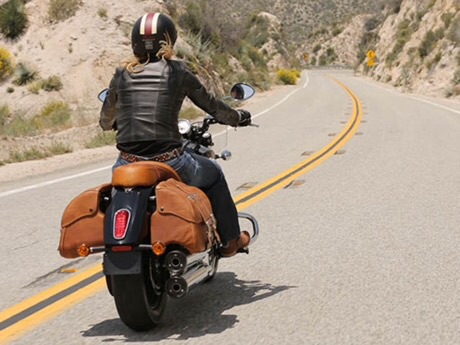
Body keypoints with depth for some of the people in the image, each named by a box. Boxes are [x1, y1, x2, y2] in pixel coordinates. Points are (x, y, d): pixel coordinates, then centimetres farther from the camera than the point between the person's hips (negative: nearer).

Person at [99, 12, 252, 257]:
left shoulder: (122, 74, 7)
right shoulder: (177, 72, 0)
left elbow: (106, 120, 20)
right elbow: (210, 105, 11)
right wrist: (238, 117, 31)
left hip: (128, 163, 3)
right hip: (168, 161, -2)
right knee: (213, 174, 27)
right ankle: (230, 241, 34)